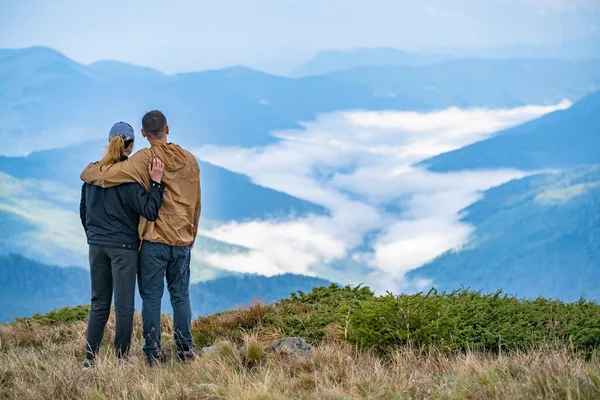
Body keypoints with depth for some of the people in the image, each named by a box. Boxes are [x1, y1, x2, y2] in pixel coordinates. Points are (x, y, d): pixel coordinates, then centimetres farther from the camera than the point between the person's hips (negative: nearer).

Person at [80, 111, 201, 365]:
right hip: (182, 240, 4)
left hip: (154, 240, -4)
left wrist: (88, 172, 3)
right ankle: (185, 349, 14)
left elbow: (108, 175, -19)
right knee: (180, 295, 13)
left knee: (151, 297, 3)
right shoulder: (189, 160, 5)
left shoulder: (145, 159, -11)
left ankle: (153, 352, 5)